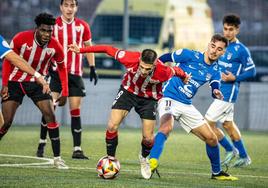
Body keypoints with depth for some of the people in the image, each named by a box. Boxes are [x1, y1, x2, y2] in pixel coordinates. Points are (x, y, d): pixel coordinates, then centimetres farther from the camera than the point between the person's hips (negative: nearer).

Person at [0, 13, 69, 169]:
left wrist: (64, 93, 0)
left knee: (50, 115, -14)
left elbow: (62, 68, 2)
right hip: (15, 81, -2)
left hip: (37, 83, 2)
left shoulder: (55, 46, -16)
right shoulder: (21, 39, -22)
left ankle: (57, 158, -7)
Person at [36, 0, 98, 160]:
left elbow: (88, 47, 14)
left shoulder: (83, 26, 4)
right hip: (56, 72, -2)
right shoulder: (53, 25, -3)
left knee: (76, 111, 0)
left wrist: (92, 68, 7)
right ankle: (42, 143, 4)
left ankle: (77, 149, 2)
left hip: (75, 74, 2)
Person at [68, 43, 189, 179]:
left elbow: (176, 71, -12)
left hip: (148, 98, 0)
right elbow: (109, 49, -23)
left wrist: (184, 77, 12)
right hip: (128, 91, 0)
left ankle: (144, 158, 34)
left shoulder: (163, 72, -35)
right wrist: (81, 50, -18)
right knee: (112, 126, -14)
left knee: (148, 138, -1)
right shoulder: (130, 59, -35)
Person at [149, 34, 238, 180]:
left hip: (187, 105, 6)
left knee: (211, 138, 9)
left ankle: (217, 172, 28)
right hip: (169, 98, -6)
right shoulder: (190, 55, -8)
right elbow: (164, 58, 0)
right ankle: (152, 162, -47)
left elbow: (215, 88, -10)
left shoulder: (215, 70, 6)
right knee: (167, 126, -37)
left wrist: (216, 93, -33)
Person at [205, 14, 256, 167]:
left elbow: (252, 71, -9)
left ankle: (230, 149, 7)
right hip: (220, 91, 8)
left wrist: (234, 78, -18)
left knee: (208, 123, -8)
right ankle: (244, 157, 24)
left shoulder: (241, 50, -12)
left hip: (228, 93, -8)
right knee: (228, 124, 15)